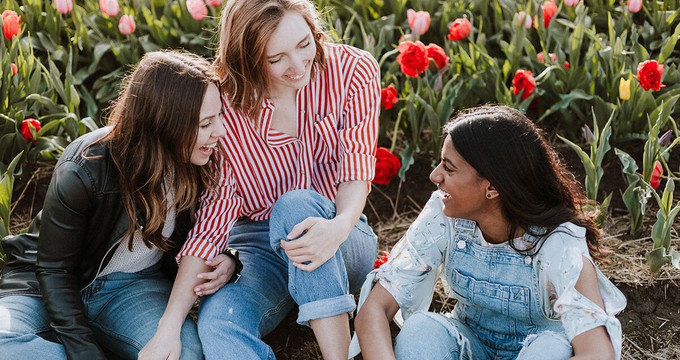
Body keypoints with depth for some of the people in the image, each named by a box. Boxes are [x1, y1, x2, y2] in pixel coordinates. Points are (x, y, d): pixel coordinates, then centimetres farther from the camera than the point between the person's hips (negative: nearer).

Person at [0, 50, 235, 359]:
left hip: (133, 286, 2)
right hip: (49, 284, -2)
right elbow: (54, 269, -16)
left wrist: (223, 261, -19)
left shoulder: (197, 163, -12)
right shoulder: (83, 170, -26)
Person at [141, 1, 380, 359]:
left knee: (295, 205, -34)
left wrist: (339, 226, -38)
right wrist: (169, 328, -25)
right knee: (217, 320, -32)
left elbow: (356, 169, -13)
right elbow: (214, 212, -15)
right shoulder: (225, 105, -13)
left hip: (340, 240, 0)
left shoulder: (353, 70, -10)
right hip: (257, 244, 0)